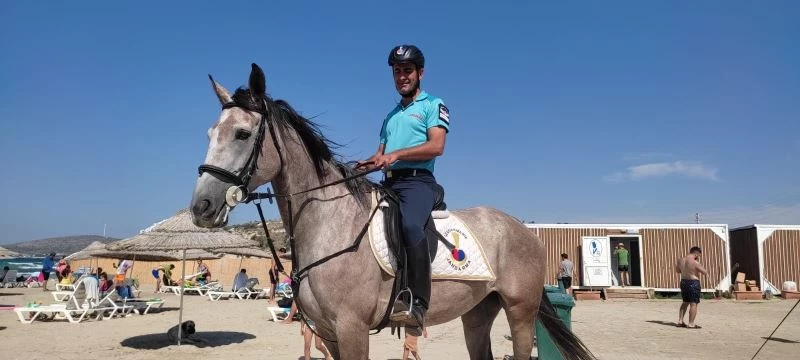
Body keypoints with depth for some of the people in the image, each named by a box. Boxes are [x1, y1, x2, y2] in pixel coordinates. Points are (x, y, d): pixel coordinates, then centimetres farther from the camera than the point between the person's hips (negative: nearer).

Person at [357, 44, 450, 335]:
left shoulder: (433, 105, 8)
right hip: (387, 182, 8)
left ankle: (417, 305, -35)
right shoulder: (391, 115, 28)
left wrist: (396, 154, -16)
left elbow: (436, 146, -7)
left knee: (411, 226, -35)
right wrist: (370, 162, 0)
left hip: (417, 180, -8)